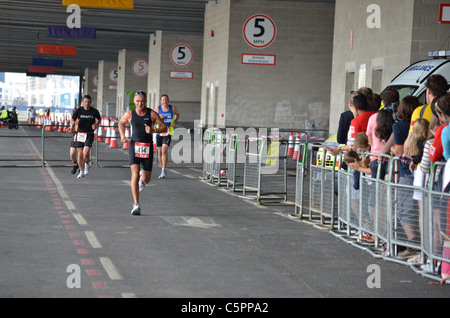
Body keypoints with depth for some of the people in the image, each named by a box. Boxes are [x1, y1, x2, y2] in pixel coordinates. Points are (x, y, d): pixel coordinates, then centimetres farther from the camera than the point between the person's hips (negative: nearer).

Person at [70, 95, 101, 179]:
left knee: (86, 152, -19)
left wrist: (96, 124, -2)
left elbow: (99, 119, 17)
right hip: (80, 134, 1)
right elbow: (72, 119, 7)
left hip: (89, 134, -1)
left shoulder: (94, 111, -1)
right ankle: (81, 172, 19)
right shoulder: (79, 110, -2)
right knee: (80, 154, 2)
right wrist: (73, 123, -16)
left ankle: (86, 164, 12)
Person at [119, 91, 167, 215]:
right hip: (134, 146, 0)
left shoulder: (152, 114, -2)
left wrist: (153, 130, -17)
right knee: (135, 174, -17)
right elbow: (121, 123, 22)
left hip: (147, 148, 0)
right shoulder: (129, 114, 1)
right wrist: (122, 135, 6)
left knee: (146, 180, 5)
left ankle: (142, 177, 46)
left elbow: (164, 127, 2)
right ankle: (136, 205, -14)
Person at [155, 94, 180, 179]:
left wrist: (175, 121, 2)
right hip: (159, 132, 2)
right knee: (160, 152, 7)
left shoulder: (173, 108, 0)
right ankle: (162, 170, 21)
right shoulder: (158, 108, 0)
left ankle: (164, 170, -14)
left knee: (164, 150, -18)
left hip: (168, 133, -2)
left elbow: (177, 114, 20)